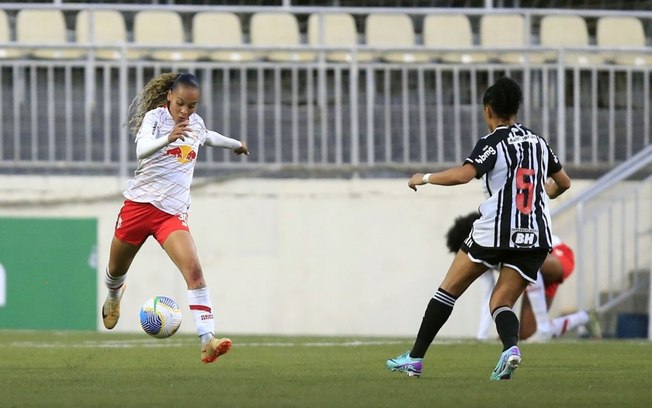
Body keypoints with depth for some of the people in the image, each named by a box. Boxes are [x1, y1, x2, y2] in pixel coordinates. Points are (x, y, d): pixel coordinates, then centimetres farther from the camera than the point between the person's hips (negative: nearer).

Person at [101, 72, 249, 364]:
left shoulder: (195, 123, 7)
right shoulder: (155, 116, -9)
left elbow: (206, 136, 34)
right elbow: (142, 150, -30)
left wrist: (235, 144, 50)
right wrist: (168, 138, -49)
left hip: (173, 212, 2)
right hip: (140, 204, -2)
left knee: (193, 270, -22)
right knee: (116, 270, 19)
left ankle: (207, 341, -31)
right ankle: (114, 295, 58)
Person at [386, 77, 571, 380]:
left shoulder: (492, 143, -5)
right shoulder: (537, 142, 14)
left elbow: (464, 174, -23)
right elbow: (563, 182, 27)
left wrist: (425, 178, -8)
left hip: (494, 232, -4)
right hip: (535, 237, 5)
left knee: (449, 290, 11)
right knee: (501, 303, 7)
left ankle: (415, 359, 14)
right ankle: (511, 347, -28)